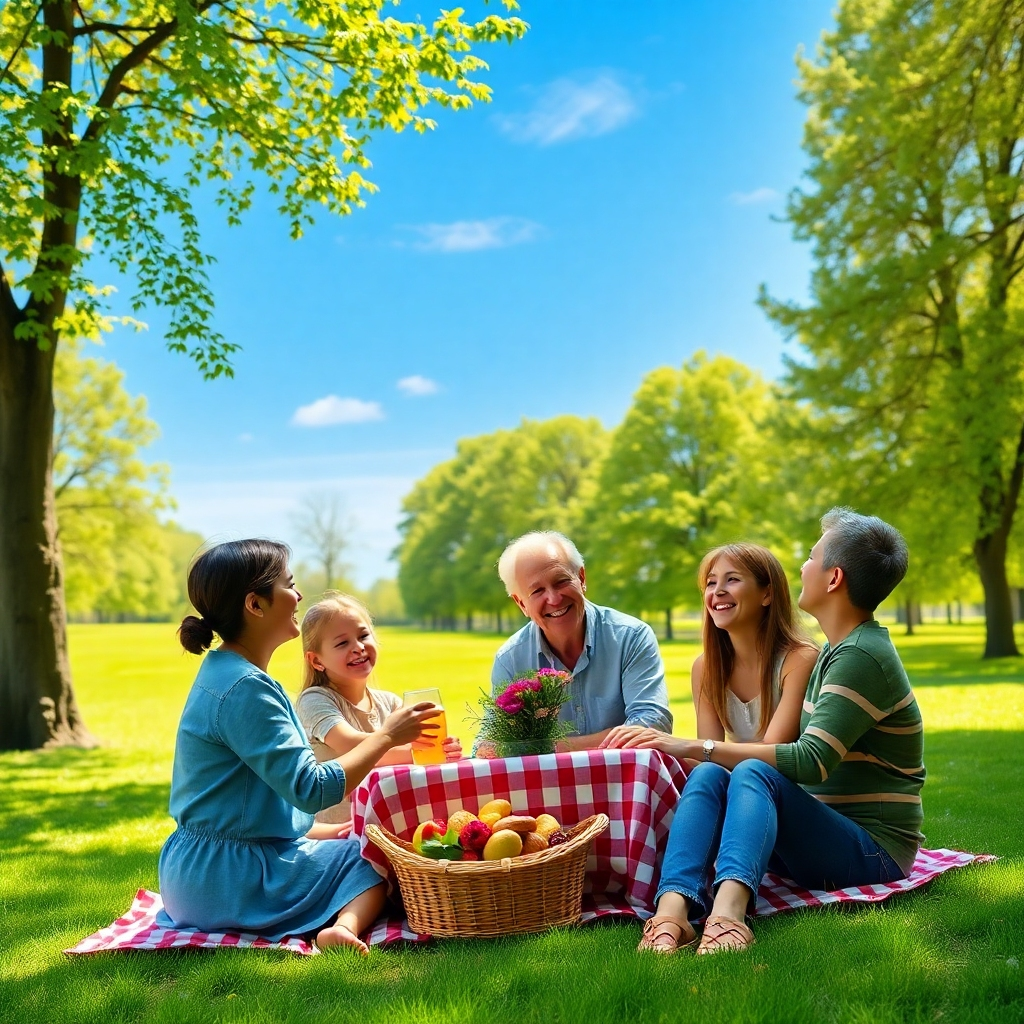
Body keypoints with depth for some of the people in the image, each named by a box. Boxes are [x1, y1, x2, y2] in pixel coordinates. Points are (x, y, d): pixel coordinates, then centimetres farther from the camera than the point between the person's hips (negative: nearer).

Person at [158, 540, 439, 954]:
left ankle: (340, 926, -5)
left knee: (354, 841, 21)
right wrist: (386, 735, -13)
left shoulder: (223, 673, 11)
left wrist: (338, 831, 13)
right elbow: (312, 789, -24)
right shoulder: (244, 689, -21)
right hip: (225, 882, -10)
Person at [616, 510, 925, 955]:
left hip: (873, 849, -8)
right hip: (824, 834, 8)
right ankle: (672, 908, -41)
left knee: (754, 774, -33)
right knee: (708, 776, -17)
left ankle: (728, 910, -57)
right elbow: (804, 756, 17)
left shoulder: (862, 656, -15)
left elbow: (811, 762, -25)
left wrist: (698, 747, -25)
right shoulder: (836, 650, 16)